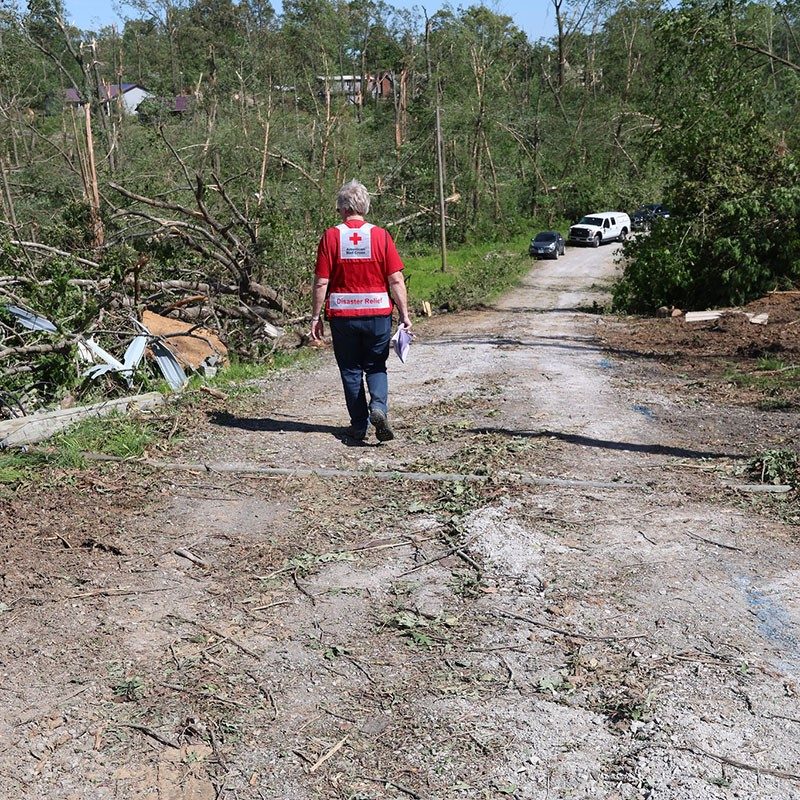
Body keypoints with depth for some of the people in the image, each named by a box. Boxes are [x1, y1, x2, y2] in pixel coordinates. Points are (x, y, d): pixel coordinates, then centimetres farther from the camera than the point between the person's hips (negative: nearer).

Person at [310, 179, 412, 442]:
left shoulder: (331, 236, -5)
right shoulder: (380, 235, -3)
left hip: (342, 314, 0)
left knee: (351, 370, 13)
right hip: (378, 312, 1)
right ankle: (378, 407, -10)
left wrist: (315, 316, 3)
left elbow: (321, 283, -6)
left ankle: (359, 425, 17)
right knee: (376, 367, 15)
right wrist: (404, 314, 2)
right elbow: (396, 280, -5)